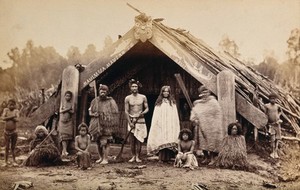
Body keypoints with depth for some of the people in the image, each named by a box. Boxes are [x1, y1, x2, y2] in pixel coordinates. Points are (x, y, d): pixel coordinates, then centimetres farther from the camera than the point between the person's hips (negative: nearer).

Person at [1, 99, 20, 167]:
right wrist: (12, 116, -18)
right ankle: (6, 162, 13)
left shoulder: (16, 111, -2)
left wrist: (8, 117, -13)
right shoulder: (6, 110, 1)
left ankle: (14, 161, 16)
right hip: (6, 132, 0)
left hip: (14, 132, 0)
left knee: (13, 147, 7)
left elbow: (17, 119, -17)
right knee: (7, 147, 4)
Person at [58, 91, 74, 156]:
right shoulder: (62, 103, 6)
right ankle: (65, 150, -19)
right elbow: (60, 111, -5)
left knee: (68, 135, -3)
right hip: (62, 121, -2)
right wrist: (68, 109, -11)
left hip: (69, 121, 2)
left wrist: (65, 110, -13)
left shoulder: (71, 104, 9)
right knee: (63, 135, -12)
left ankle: (64, 150, 1)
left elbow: (72, 111, -3)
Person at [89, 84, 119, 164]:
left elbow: (115, 113, -1)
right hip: (96, 124, 4)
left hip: (106, 125, -4)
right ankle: (101, 158, 24)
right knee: (98, 141, 10)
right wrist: (94, 114, -6)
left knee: (105, 142, -8)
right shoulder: (95, 101, 9)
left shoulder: (110, 101, -1)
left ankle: (105, 159, 0)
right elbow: (90, 111, 15)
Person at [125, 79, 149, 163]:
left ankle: (138, 157, 3)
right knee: (132, 140, 0)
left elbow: (147, 108, 8)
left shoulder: (143, 97, 5)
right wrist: (130, 122, -6)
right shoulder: (128, 98, 3)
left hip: (140, 120, 0)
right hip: (131, 120, 0)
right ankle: (133, 156, 9)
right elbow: (126, 111, 2)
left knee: (139, 140, -4)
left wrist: (143, 113, -14)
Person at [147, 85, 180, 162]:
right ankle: (162, 158, -4)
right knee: (162, 141, -8)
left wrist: (176, 126, 2)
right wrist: (156, 123, -4)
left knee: (170, 141, -5)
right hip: (161, 125, -1)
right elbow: (156, 115, 8)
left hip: (170, 126, 1)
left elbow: (175, 115, 10)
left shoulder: (172, 102, 13)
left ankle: (168, 157, -1)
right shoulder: (159, 103, 11)